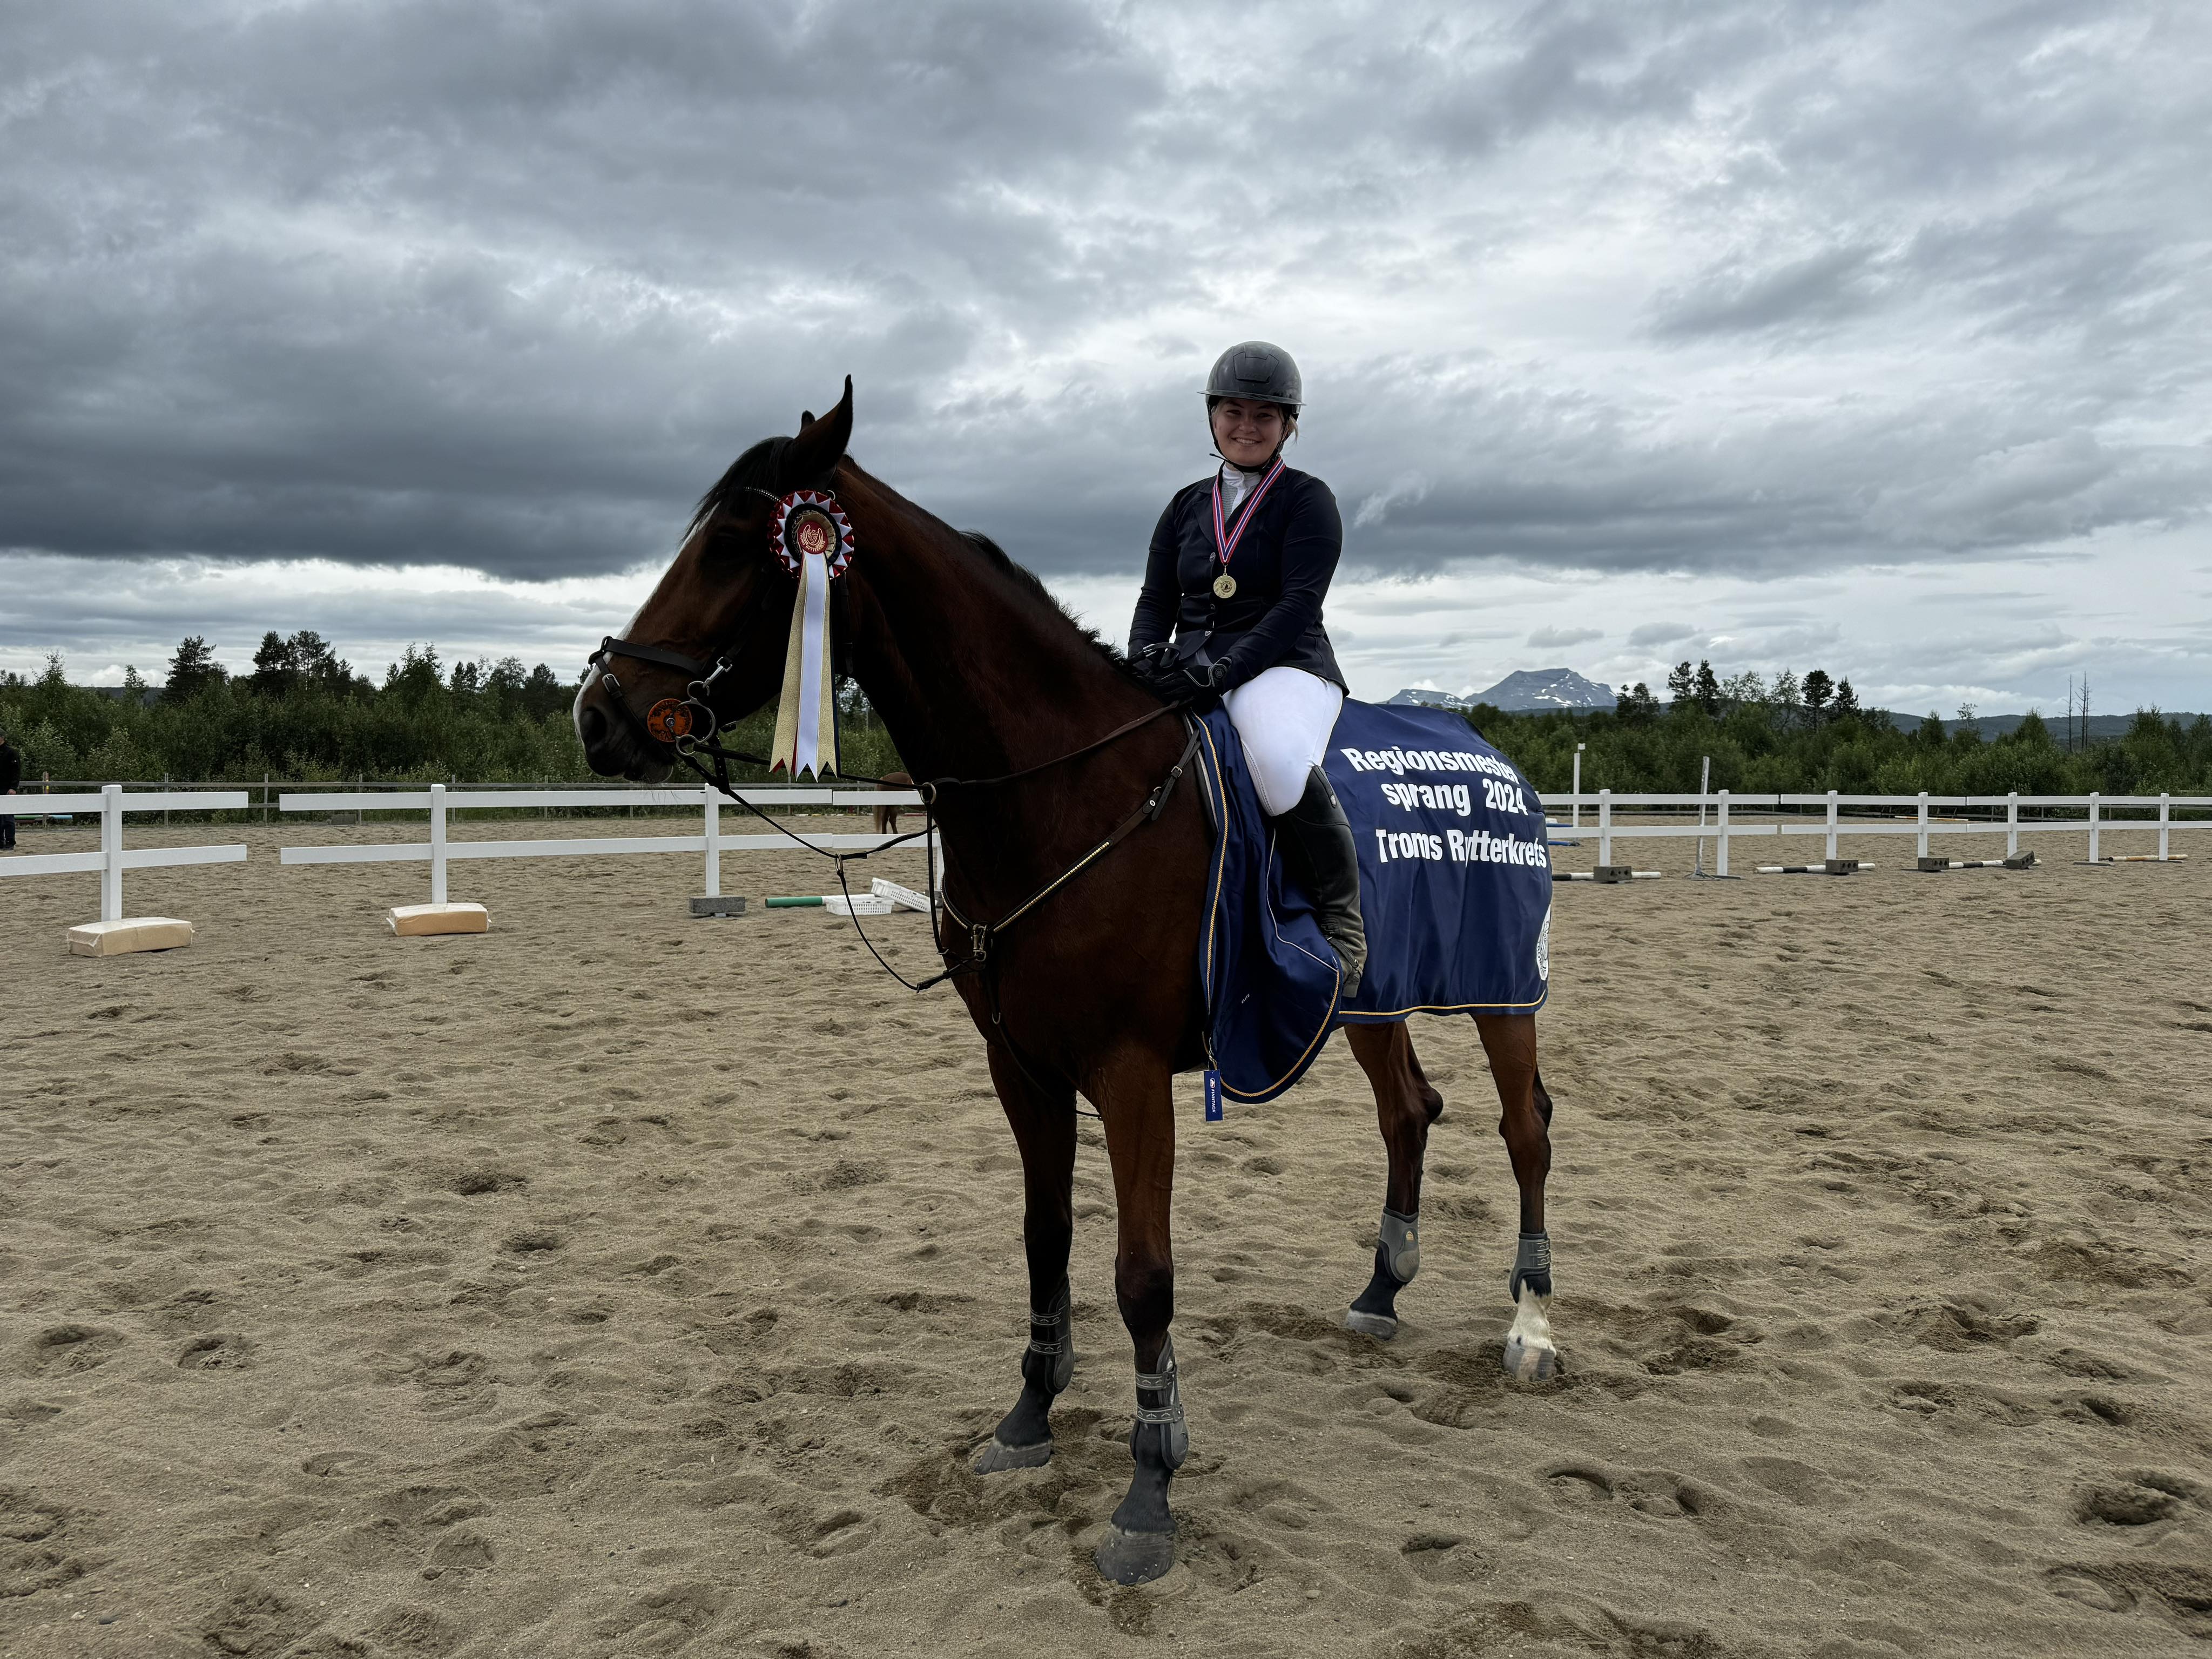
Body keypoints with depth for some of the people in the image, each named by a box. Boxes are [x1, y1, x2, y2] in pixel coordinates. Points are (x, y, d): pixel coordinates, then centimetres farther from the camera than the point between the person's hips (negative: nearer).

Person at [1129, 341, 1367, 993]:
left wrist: (1222, 669, -21)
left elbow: (1298, 604, -9)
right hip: (1187, 675, 6)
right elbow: (1156, 600, 16)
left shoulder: (1307, 500, 3)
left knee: (1281, 760, -39)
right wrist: (1146, 659, -7)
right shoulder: (1187, 505, 19)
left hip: (1283, 667, -5)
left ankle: (1342, 918, -22)